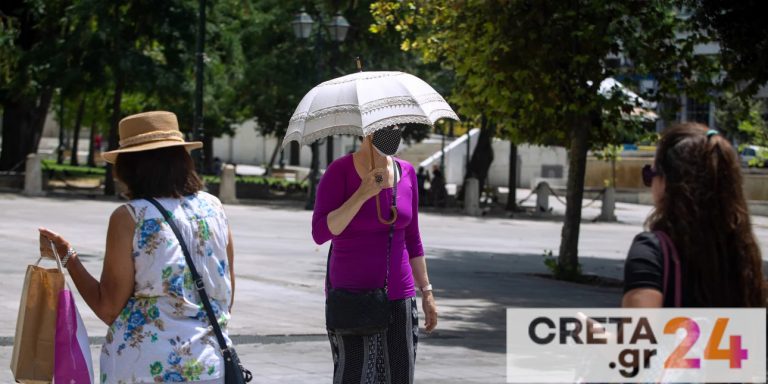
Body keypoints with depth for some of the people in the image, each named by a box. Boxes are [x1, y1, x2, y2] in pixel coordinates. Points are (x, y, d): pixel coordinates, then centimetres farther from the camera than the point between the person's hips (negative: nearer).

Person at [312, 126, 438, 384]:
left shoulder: (406, 172, 8)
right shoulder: (340, 171, -7)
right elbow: (320, 233, -16)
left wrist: (426, 292, 12)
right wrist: (363, 194, -22)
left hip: (398, 296, 5)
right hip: (352, 299, -5)